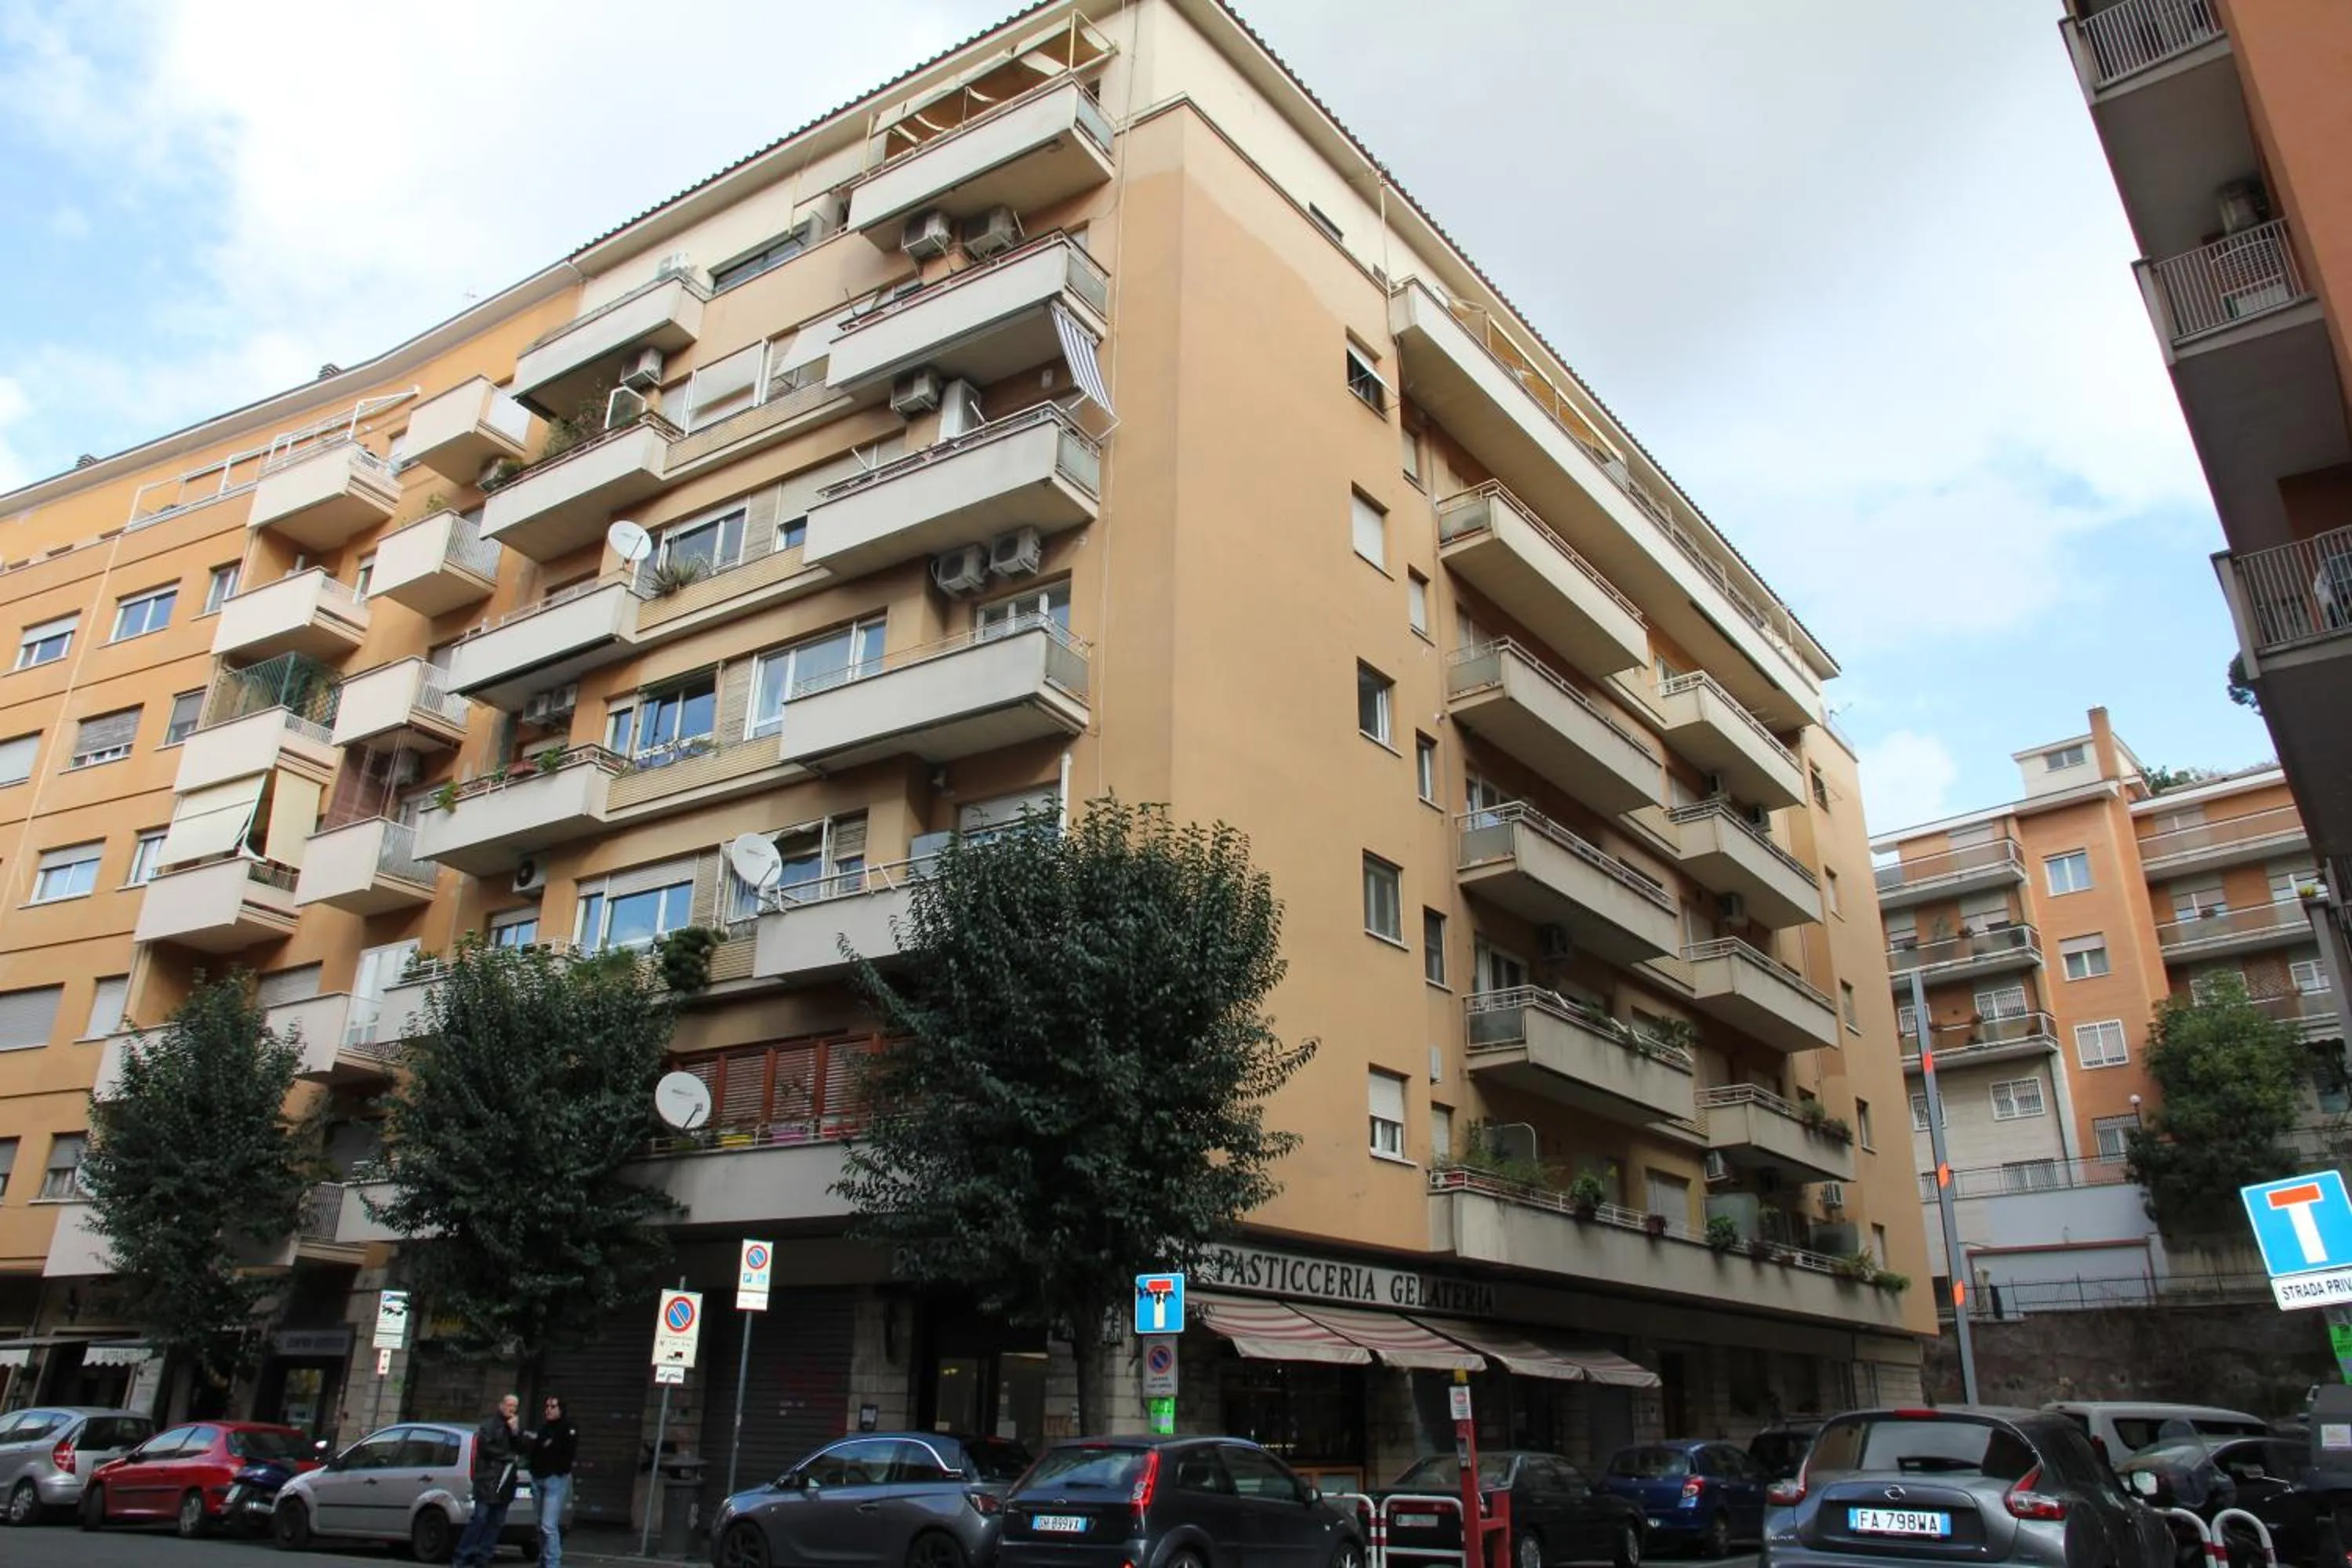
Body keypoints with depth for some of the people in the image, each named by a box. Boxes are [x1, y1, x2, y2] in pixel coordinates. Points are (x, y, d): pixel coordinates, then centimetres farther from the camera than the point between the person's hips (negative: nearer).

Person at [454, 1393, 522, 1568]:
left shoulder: (516, 1426, 18)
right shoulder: (490, 1423, 0)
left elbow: (520, 1450, 10)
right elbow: (485, 1446, -11)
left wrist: (516, 1432, -7)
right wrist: (510, 1456, -6)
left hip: (506, 1480, 6)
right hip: (488, 1479, -6)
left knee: (497, 1522, 3)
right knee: (480, 1518, -10)